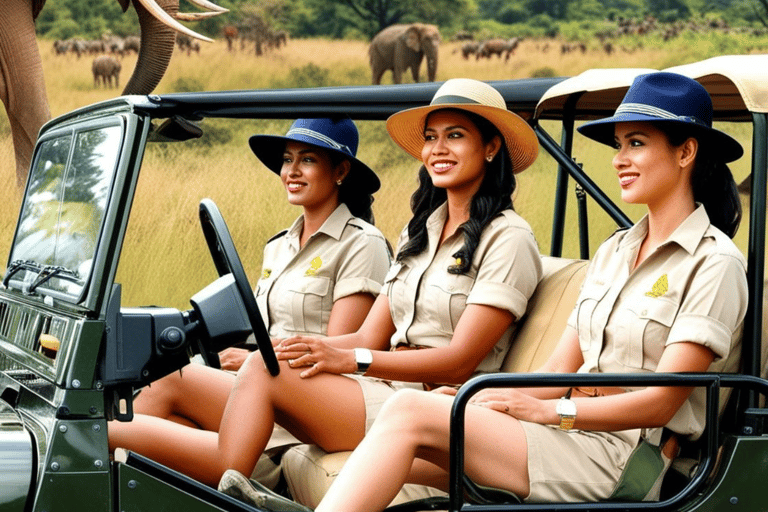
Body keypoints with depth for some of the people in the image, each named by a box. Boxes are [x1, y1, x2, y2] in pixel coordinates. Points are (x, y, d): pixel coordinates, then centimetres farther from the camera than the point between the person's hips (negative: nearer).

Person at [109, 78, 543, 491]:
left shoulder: (508, 239, -3)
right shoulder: (420, 232, 22)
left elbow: (460, 361, -13)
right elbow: (370, 337, 14)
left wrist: (349, 360, -22)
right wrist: (297, 346, -5)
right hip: (385, 391, 7)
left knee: (267, 371, -23)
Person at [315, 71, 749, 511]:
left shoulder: (715, 263, -4)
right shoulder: (613, 251, 21)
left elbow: (662, 401, -12)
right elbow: (559, 373, 15)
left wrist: (548, 410, -16)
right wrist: (476, 398, -3)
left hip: (625, 455, -7)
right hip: (572, 434, 7)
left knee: (409, 413, -23)